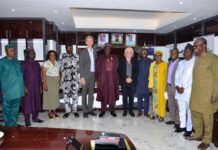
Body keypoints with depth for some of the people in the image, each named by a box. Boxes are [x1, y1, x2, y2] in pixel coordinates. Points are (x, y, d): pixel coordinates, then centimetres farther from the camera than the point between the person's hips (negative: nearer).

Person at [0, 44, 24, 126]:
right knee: (7, 108, 7)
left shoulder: (16, 61, 12)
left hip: (18, 90, 5)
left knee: (15, 108, 11)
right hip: (8, 90, -4)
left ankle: (13, 124, 23)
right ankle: (8, 125, 23)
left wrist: (23, 86, 15)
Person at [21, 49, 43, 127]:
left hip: (36, 86, 5)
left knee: (36, 101, 9)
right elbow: (22, 76, -8)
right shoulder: (24, 64, -5)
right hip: (28, 86, -5)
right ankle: (27, 120, 8)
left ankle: (35, 117, 22)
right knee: (27, 102, -1)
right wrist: (24, 87, -14)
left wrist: (40, 86, 10)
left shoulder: (37, 64, 10)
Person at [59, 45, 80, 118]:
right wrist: (60, 78, -1)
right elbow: (60, 68, 6)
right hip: (65, 79, 0)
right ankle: (67, 111, 16)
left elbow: (79, 67, 7)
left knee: (75, 95, 3)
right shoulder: (62, 56, 7)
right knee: (66, 95, 4)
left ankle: (75, 110, 15)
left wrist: (79, 78, 2)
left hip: (75, 79, 0)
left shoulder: (76, 56, 8)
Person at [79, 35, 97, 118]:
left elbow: (95, 63, 11)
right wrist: (82, 77, -13)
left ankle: (90, 109, 21)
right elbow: (81, 66, -6)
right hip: (86, 75, -4)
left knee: (91, 93, 10)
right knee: (84, 93, 3)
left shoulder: (95, 52, 12)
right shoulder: (83, 52, -1)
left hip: (93, 75, 4)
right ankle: (85, 111, 11)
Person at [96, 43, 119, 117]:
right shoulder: (100, 58, 5)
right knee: (103, 95, 3)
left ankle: (112, 110, 16)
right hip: (102, 79, -1)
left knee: (112, 95, 4)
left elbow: (117, 69, 8)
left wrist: (117, 79, 3)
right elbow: (97, 69, 2)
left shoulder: (114, 58, 10)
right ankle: (103, 110, 15)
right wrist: (97, 80, -5)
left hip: (112, 79, 1)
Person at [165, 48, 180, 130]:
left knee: (177, 105, -2)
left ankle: (178, 122, 8)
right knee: (170, 104, 15)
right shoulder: (170, 62, 14)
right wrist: (167, 84, 11)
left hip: (175, 86, -8)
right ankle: (173, 119, 28)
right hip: (169, 85, 8)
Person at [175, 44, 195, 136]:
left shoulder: (195, 63, -5)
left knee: (189, 110, 0)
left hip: (188, 91, -6)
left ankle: (189, 129, 12)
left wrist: (184, 88, -12)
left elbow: (193, 78, -11)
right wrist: (177, 86, -2)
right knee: (181, 109, 14)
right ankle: (182, 126, 26)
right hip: (179, 90, 6)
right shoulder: (181, 63, 14)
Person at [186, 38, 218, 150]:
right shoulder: (197, 59, 13)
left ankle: (206, 140, 18)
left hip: (207, 95, -7)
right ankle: (198, 134, 31)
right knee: (195, 114, 14)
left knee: (207, 117, 3)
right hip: (195, 93, 7)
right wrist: (193, 91, 13)